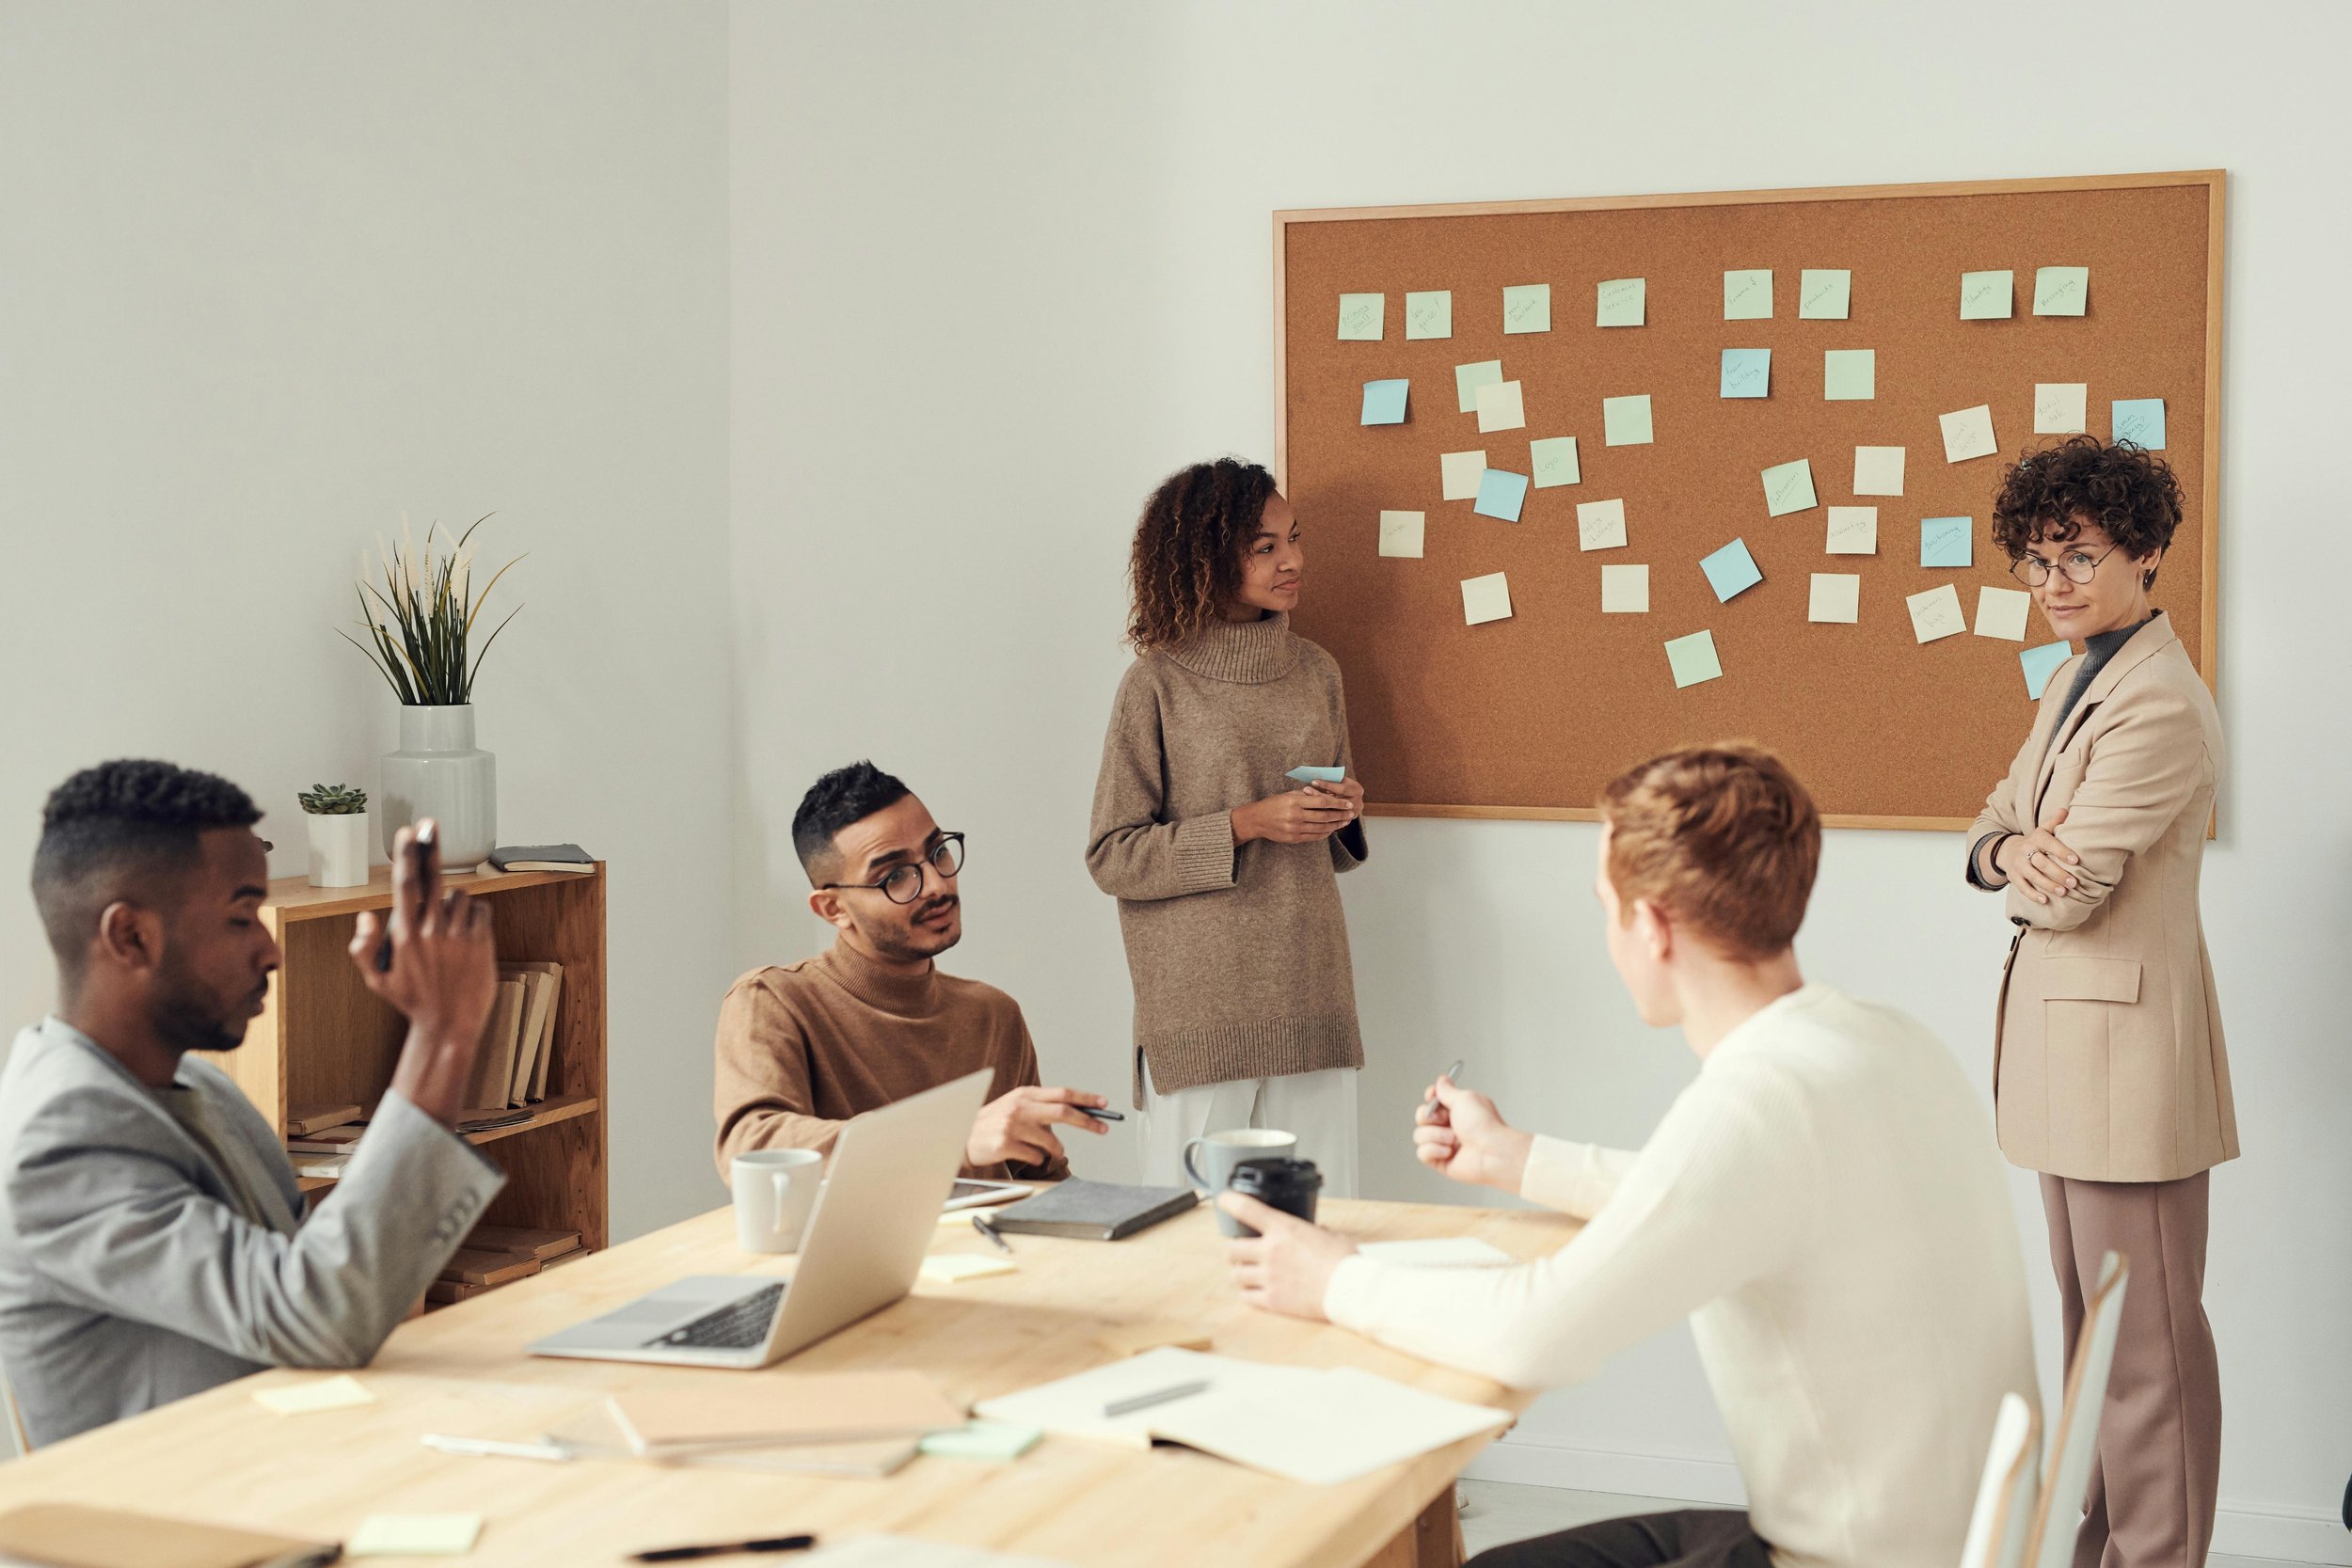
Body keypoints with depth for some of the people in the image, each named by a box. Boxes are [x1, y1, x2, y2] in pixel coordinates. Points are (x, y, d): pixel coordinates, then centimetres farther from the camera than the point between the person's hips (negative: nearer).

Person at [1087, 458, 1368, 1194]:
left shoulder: (1315, 671, 12)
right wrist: (1246, 825, -14)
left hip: (1311, 993, 4)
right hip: (1200, 1008, -4)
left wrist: (1345, 811, 0)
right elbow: (1111, 856, -6)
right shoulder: (1158, 684, -3)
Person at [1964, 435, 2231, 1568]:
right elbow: (1994, 827, 13)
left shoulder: (2159, 706, -20)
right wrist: (2014, 848, -10)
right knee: (2090, 1317, 19)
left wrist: (2022, 863, 1)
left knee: (2145, 1337, -1)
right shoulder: (2077, 677, 12)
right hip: (2065, 1037, 10)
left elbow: (2067, 897, -21)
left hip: (2126, 1038, -10)